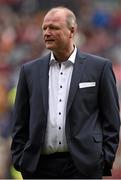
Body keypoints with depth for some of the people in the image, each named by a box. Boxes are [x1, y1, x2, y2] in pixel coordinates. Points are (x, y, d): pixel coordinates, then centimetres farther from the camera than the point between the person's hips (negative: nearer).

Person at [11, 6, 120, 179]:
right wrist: (19, 161, 5)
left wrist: (106, 162, -3)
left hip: (83, 166, -3)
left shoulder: (99, 67, 4)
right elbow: (20, 124, 13)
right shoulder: (30, 70, 11)